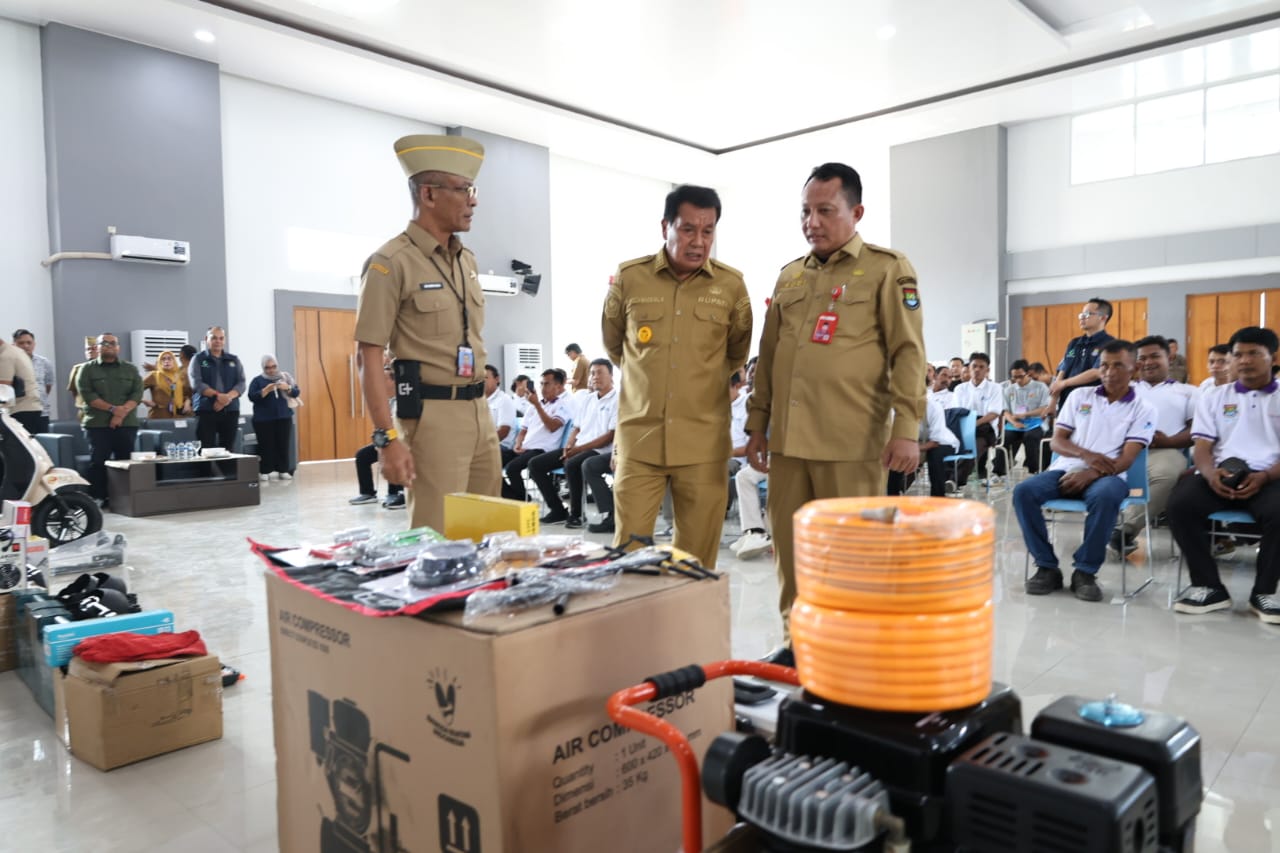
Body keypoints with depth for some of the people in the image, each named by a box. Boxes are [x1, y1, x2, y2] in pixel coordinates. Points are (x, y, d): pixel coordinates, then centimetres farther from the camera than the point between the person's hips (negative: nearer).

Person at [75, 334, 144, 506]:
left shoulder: (130, 369, 14)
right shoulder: (87, 369, 7)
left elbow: (137, 393, 3)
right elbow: (87, 394, -5)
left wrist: (122, 412, -13)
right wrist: (113, 409, -15)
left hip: (127, 424, 2)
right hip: (97, 424, -2)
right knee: (98, 462, -5)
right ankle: (97, 498, 0)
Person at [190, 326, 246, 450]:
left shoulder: (234, 360, 14)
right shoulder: (198, 359, 6)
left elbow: (241, 383, 4)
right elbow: (197, 384, -6)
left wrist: (228, 397, -15)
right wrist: (218, 395, -19)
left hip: (231, 410, 3)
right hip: (206, 410, -3)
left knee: (228, 450, 3)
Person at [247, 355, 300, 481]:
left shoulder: (285, 377, 10)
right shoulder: (257, 380, 4)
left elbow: (297, 392, 4)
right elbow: (252, 397, -7)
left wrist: (287, 388, -16)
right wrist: (265, 390, -21)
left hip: (284, 417, 2)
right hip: (263, 419, -2)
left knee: (283, 444, 0)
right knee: (266, 445, -4)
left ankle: (283, 470, 5)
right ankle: (264, 472, 2)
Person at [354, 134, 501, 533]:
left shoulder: (466, 260, 14)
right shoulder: (391, 262, -9)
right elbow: (370, 359, -13)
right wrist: (388, 438, -19)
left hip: (480, 411, 7)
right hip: (432, 415, -7)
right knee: (437, 538, -2)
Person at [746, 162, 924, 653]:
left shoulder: (886, 269, 2)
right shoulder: (789, 276, 17)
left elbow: (908, 353, -5)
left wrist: (906, 428, -13)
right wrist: (758, 425, 16)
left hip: (851, 442, -5)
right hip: (788, 438, 5)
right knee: (789, 544, 10)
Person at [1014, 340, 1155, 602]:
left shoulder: (1143, 409, 7)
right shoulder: (1079, 397, 14)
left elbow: (1127, 458, -5)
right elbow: (1057, 441, 9)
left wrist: (1092, 473, -23)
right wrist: (1086, 455, -12)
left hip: (1106, 476, -2)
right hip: (1066, 470, 3)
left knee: (1105, 496, -39)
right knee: (1023, 491, -27)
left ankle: (1085, 571, -23)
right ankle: (1047, 567, -16)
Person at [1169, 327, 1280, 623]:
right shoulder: (1213, 397, 18)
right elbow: (1202, 447, 8)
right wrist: (1210, 473, -15)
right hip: (1221, 475, 2)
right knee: (1180, 503, -29)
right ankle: (1209, 587, -15)